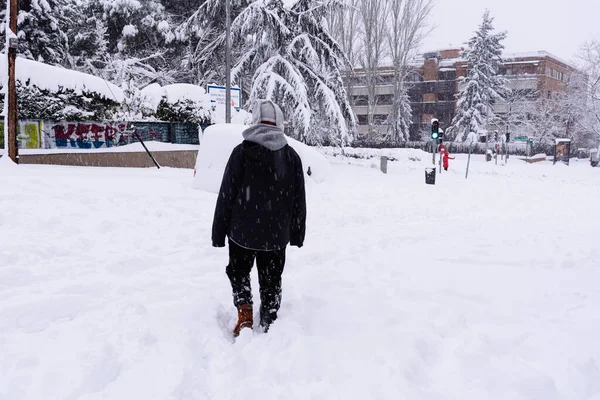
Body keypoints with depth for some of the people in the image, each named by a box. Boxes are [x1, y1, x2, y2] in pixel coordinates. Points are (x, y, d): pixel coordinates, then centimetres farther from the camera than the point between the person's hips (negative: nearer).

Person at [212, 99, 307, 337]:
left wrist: (218, 233, -1)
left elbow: (226, 196, -10)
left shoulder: (241, 153, -11)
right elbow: (299, 201, 5)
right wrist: (297, 234, 15)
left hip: (242, 231, -2)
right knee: (271, 281, 15)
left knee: (238, 271, 20)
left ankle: (245, 314, 4)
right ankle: (268, 327, 20)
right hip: (277, 234, 2)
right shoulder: (292, 157, 0)